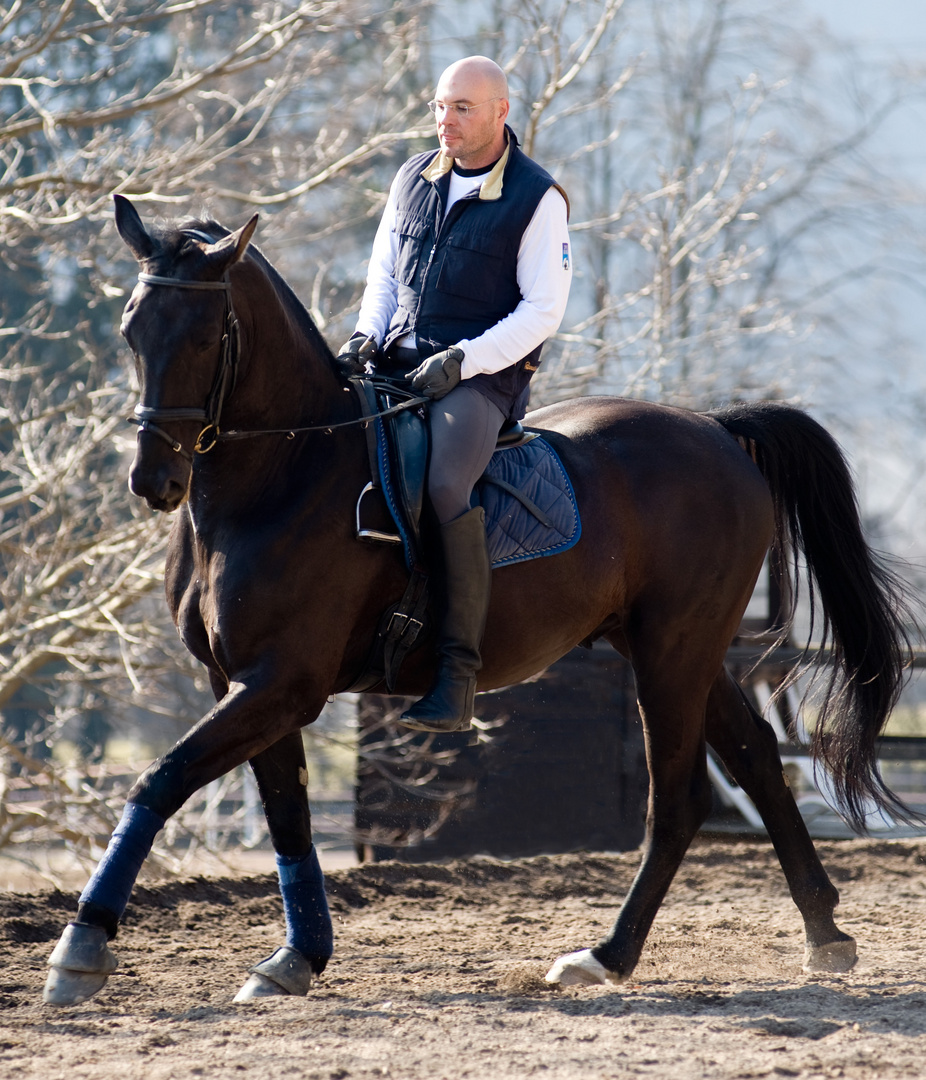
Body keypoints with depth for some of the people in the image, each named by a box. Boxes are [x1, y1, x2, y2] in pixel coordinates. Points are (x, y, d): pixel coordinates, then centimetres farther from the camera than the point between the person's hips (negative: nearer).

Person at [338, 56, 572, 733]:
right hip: (396, 365, 7)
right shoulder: (413, 179, 12)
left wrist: (461, 362, -18)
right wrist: (368, 334, 1)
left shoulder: (537, 199, -5)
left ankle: (459, 671, -30)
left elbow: (542, 310, -8)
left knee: (446, 486, -33)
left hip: (483, 377, -7)